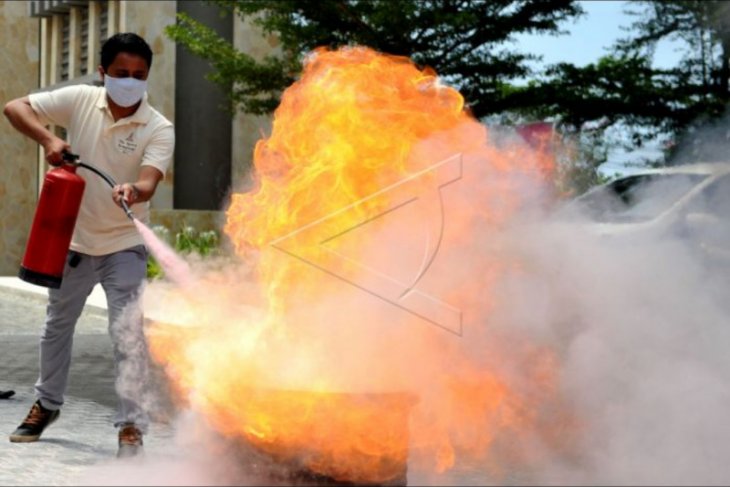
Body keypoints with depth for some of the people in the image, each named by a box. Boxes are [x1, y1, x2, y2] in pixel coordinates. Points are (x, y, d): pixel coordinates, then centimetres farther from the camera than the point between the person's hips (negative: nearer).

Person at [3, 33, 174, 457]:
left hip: (124, 244, -3)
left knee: (129, 334, -13)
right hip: (73, 238, 3)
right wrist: (48, 139, -29)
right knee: (58, 325, 20)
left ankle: (132, 425, -6)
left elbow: (148, 182, -29)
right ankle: (48, 403, 41)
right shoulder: (80, 100, -9)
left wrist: (134, 192, -53)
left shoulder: (159, 128, -16)